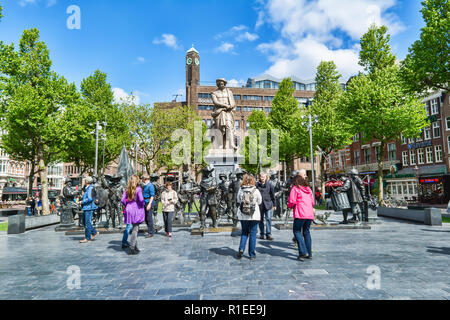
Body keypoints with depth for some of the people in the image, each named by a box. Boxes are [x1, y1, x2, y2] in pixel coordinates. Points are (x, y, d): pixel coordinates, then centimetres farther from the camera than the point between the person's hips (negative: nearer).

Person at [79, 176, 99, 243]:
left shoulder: (90, 189, -14)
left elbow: (90, 199, -23)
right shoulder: (86, 188, 16)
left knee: (87, 223, -4)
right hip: (85, 208, 10)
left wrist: (82, 202, -13)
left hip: (89, 207, -10)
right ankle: (94, 232, 23)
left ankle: (87, 238, 3)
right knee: (85, 222, 14)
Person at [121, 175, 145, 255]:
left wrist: (127, 205, 15)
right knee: (135, 229, 1)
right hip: (137, 211, -6)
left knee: (134, 228, 16)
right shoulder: (138, 189, -12)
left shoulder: (127, 189, 5)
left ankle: (135, 247, 24)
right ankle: (132, 248, 2)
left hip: (129, 210, 6)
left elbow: (123, 200, 2)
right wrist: (143, 205, -1)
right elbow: (141, 199, -19)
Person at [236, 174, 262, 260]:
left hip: (243, 216, 2)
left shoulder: (240, 190, -5)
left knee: (244, 233, 18)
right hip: (254, 215, -2)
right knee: (253, 234, 8)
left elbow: (238, 201, 6)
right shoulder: (256, 190, -9)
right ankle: (252, 254, 13)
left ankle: (241, 249, 2)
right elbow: (260, 201, 5)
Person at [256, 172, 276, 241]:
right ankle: (261, 234, 19)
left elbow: (273, 195, 7)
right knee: (261, 219, 9)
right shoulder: (257, 185, 0)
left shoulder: (270, 185, 1)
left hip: (268, 204, -1)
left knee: (268, 219, -6)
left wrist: (274, 205, 8)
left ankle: (268, 234, 0)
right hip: (259, 205, 1)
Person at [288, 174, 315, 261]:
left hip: (300, 214, -6)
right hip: (310, 213, 6)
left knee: (297, 231, 2)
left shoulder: (295, 188, 0)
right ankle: (309, 254, 15)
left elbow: (292, 201, -8)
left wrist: (289, 205, 11)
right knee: (306, 232, 14)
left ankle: (303, 252, -11)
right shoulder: (308, 188, 18)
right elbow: (312, 202, 19)